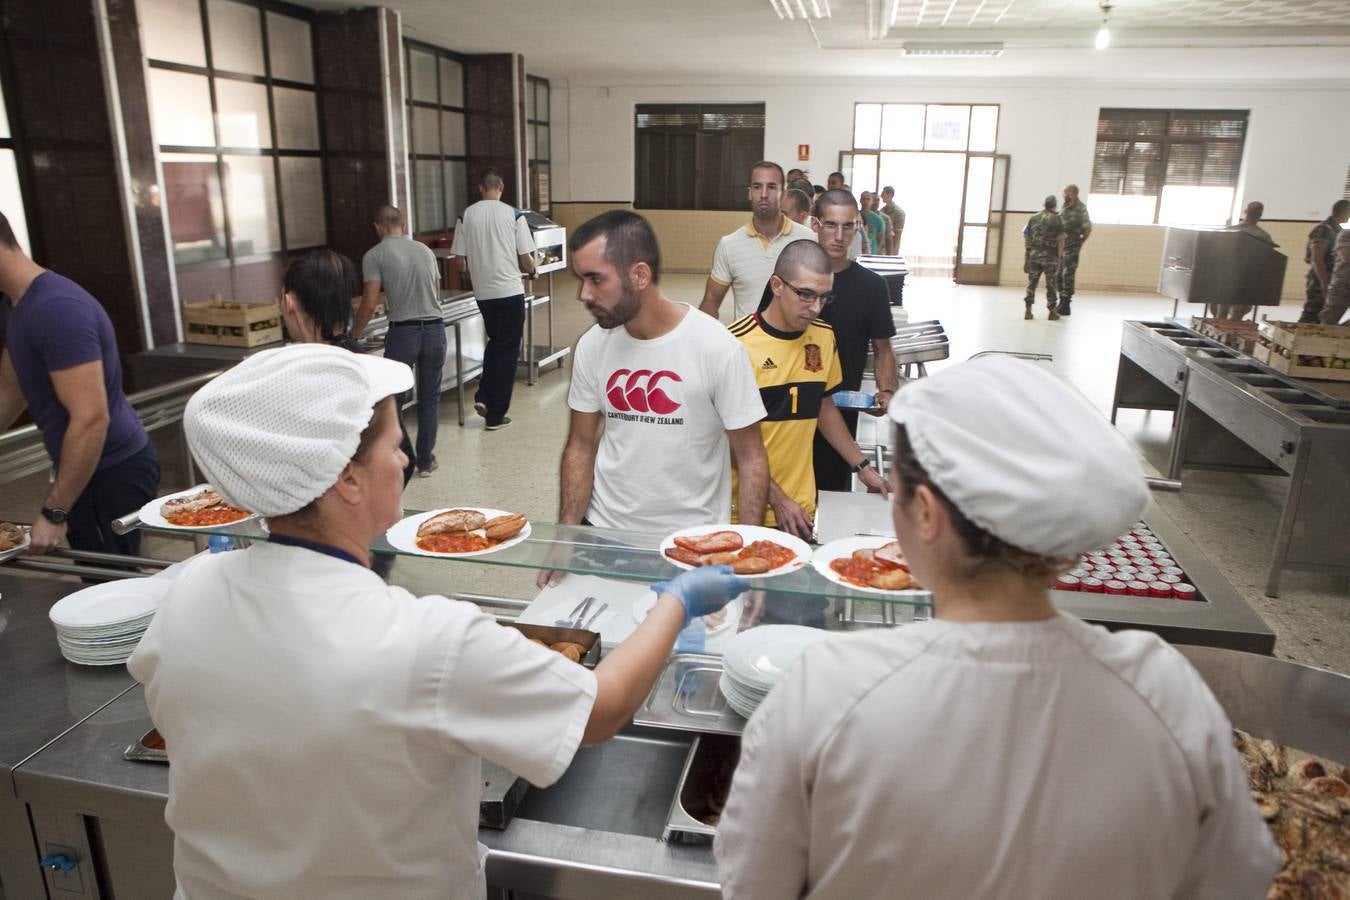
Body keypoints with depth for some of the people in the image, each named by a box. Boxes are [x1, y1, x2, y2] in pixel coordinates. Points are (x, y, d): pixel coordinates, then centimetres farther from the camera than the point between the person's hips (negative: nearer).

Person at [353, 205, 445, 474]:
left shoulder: (374, 255, -2)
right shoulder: (425, 250, 12)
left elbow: (370, 303, -8)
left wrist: (353, 335, 5)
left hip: (403, 331, -3)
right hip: (435, 329, 4)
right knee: (429, 398, 12)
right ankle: (425, 460, 16)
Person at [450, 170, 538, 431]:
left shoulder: (467, 215, 0)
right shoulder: (513, 216, -6)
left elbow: (459, 260, 1)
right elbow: (525, 260, -7)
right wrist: (531, 271, 16)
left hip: (482, 292, 3)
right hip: (510, 291, -3)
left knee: (495, 343, 24)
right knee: (507, 350, 6)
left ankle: (483, 397, 11)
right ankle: (495, 415, 9)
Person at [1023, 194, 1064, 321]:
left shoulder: (1034, 218, 7)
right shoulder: (1057, 219, -6)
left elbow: (1026, 237, 8)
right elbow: (1060, 239, -10)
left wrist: (1027, 257, 15)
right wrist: (1060, 254, -2)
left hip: (1034, 255, 3)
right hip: (1050, 256, -3)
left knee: (1032, 282, 7)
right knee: (1050, 284, 4)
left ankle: (1028, 310, 3)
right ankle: (1052, 311, 11)